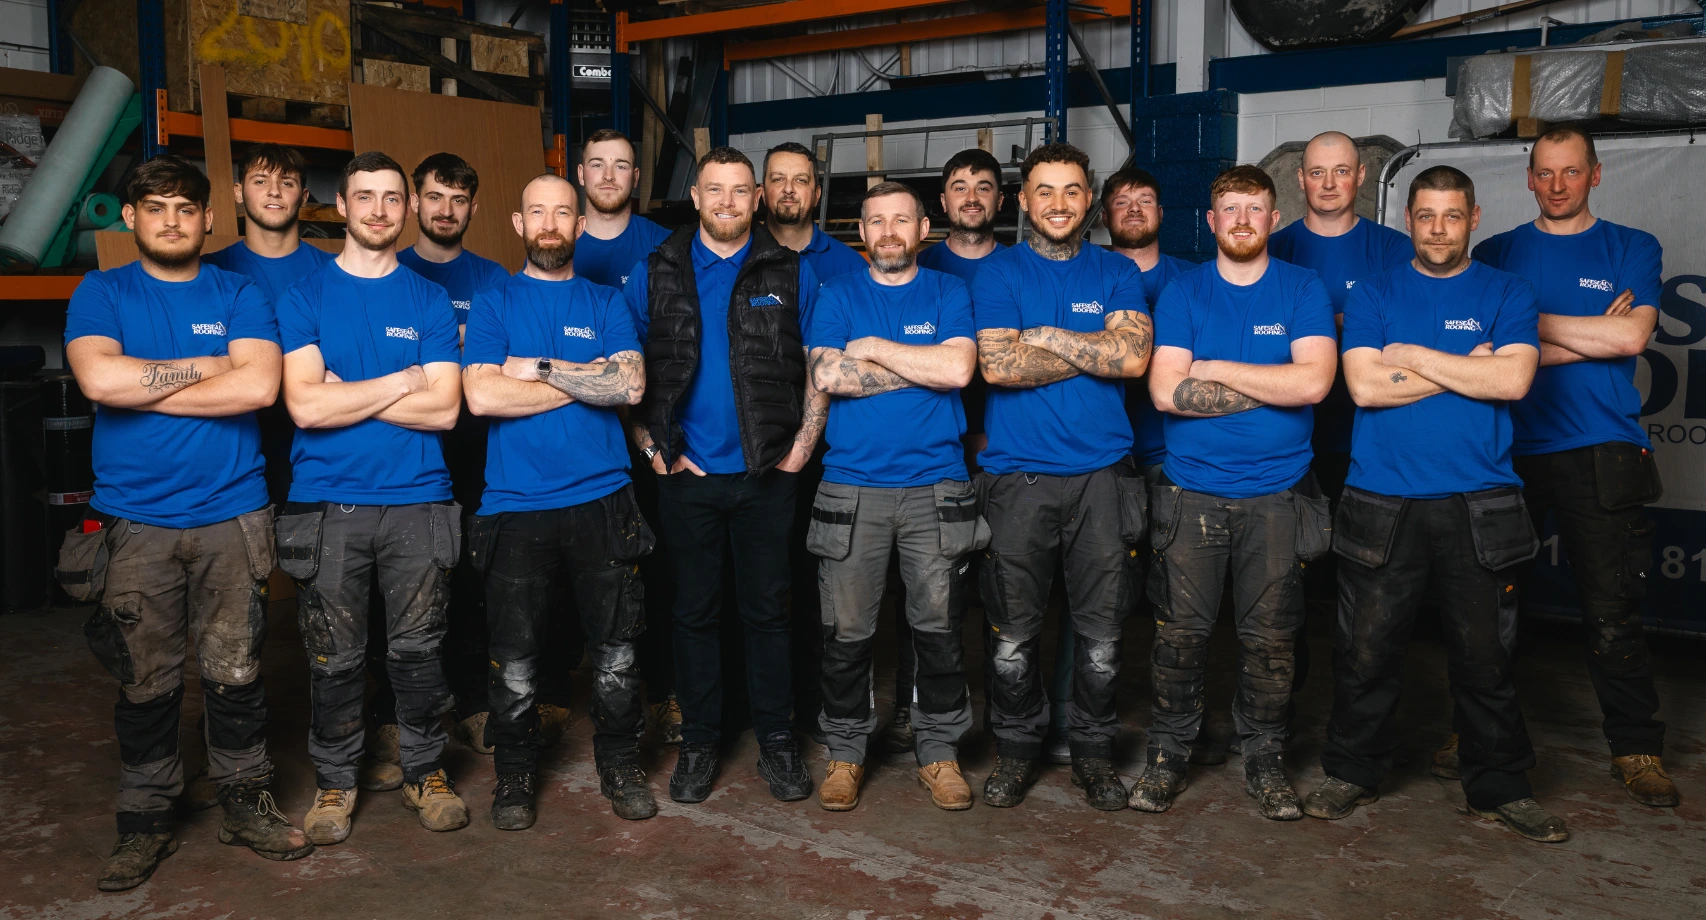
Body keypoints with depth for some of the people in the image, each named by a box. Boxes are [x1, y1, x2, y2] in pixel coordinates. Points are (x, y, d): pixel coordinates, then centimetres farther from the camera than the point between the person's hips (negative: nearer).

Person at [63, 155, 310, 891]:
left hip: (231, 516, 0)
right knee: (145, 683, 7)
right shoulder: (100, 294, 6)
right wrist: (207, 366, -7)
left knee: (235, 671, 7)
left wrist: (142, 387, -8)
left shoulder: (239, 296, 6)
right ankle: (145, 823, 22)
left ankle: (246, 804, 22)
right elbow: (100, 379, -13)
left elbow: (259, 385, -11)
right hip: (133, 520, 0)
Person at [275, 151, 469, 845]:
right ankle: (334, 780, 25)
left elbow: (445, 409, -4)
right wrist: (403, 380, -7)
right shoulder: (304, 297, 4)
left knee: (417, 649, 7)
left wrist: (345, 393, -8)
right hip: (327, 505, 0)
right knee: (335, 656, 7)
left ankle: (425, 770, 25)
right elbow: (305, 405, -9)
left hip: (417, 502, 1)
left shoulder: (430, 301, 7)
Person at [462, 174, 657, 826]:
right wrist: (584, 382, -7)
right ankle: (515, 774, 24)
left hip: (601, 502, 1)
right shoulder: (493, 304, 7)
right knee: (514, 657, 6)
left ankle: (619, 765, 25)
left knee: (616, 650, 7)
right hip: (515, 507, -1)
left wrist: (542, 368, -9)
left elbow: (630, 384, -7)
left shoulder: (606, 304, 10)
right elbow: (482, 395, -10)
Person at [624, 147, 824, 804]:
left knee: (768, 608, 7)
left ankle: (776, 738, 21)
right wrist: (650, 446, -2)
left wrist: (802, 446, -2)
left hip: (768, 475, 0)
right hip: (687, 474, 1)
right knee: (695, 610, 9)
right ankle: (698, 740, 22)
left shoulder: (792, 273, 4)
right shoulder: (655, 273, 5)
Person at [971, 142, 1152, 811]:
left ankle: (1093, 749, 23)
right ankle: (1016, 748, 22)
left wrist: (1045, 335, -7)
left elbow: (1133, 356, -8)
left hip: (1102, 473, 1)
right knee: (1012, 633, 4)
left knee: (1101, 631, 6)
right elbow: (998, 365, -11)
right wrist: (1093, 353, -6)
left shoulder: (1117, 274, 10)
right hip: (1017, 476, -1)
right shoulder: (998, 273, 5)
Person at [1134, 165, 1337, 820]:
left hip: (1276, 494, 0)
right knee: (1180, 631, 2)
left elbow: (1313, 382, -11)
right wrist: (1271, 388, -9)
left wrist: (1213, 368, -9)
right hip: (1191, 491, 0)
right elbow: (1165, 391, -8)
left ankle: (1264, 759, 21)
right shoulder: (1183, 293, 5)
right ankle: (1169, 754, 17)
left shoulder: (1303, 290, 5)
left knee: (1269, 635, 4)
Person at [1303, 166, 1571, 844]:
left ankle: (1499, 787, 24)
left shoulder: (1506, 293, 8)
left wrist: (1413, 356, -7)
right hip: (1382, 506, 0)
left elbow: (1513, 380, -10)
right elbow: (1364, 384, -8)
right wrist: (1466, 367, -6)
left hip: (1479, 508, 0)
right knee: (1365, 650, 5)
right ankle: (1353, 773, 22)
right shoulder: (1374, 294, 7)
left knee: (1485, 658, 7)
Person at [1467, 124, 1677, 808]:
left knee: (1611, 611, -1)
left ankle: (1636, 747, 14)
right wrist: (1590, 337, -5)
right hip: (1510, 449, 1)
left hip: (1601, 453, -1)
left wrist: (1531, 322, -4)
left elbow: (1631, 337, -7)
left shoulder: (1633, 249, 10)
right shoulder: (1497, 253, 12)